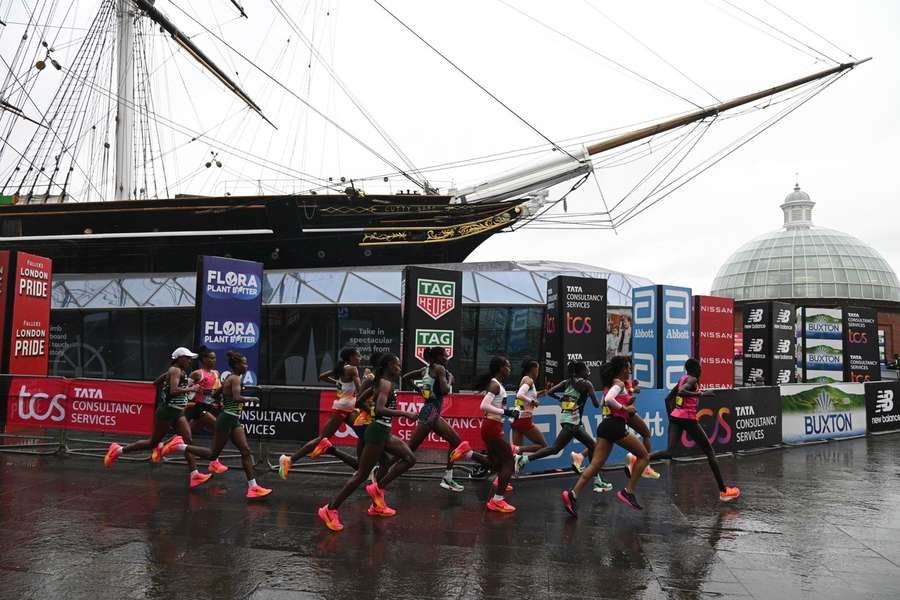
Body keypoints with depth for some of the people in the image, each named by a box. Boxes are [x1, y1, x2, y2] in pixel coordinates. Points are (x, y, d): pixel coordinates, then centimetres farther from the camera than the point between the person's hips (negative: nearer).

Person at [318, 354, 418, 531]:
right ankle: (330, 510, 1)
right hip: (378, 432, -10)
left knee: (409, 458, 8)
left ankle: (378, 489, 8)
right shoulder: (386, 384, -15)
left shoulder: (380, 382, 13)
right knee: (362, 475, -5)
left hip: (383, 432, 10)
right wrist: (406, 414, -28)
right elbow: (379, 409, -29)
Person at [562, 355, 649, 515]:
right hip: (617, 426, -8)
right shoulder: (619, 383, -7)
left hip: (606, 425, 8)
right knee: (643, 455, 9)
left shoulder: (610, 384, 19)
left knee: (595, 464, 1)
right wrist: (625, 408, -14)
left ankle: (573, 494, -14)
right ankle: (627, 491, 3)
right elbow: (609, 400, -25)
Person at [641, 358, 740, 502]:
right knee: (710, 453, 7)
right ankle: (723, 491, 12)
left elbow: (668, 399, 21)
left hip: (675, 417, 7)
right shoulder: (692, 379, -8)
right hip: (688, 419, -7)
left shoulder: (683, 379, 17)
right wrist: (702, 394, -24)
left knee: (669, 452, -6)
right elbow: (681, 392, -28)